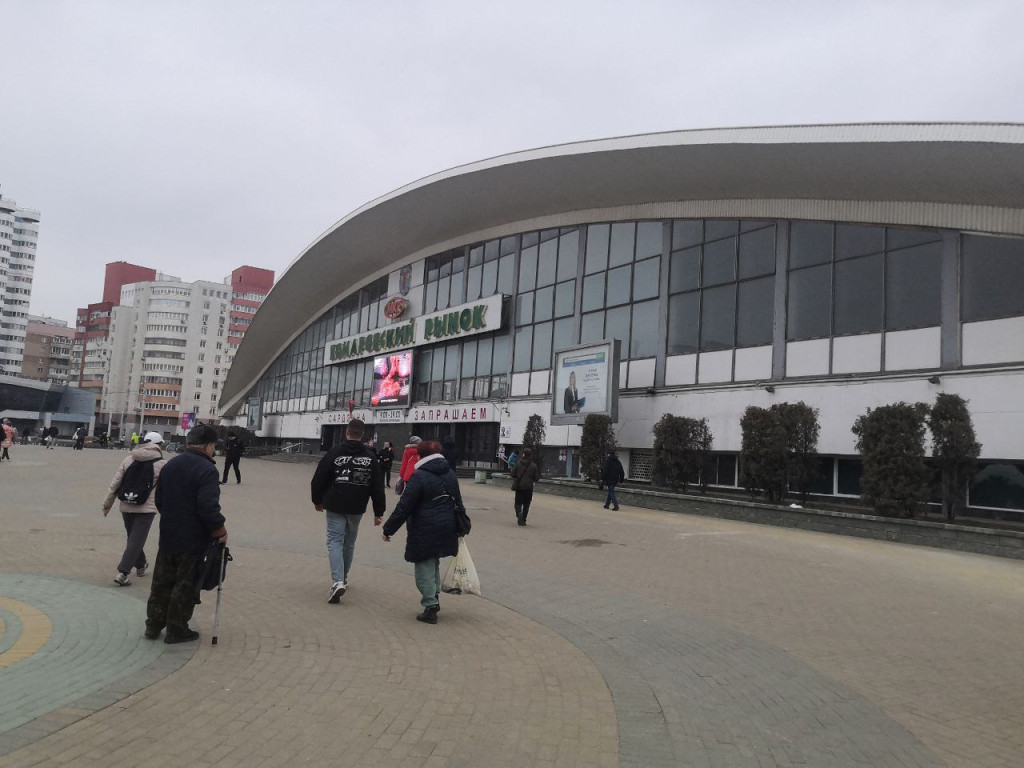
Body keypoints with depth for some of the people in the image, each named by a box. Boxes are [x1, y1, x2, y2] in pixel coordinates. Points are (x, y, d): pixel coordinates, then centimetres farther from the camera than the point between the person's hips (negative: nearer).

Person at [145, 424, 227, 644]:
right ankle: (176, 630, 12)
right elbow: (209, 507, -27)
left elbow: (159, 499, 16)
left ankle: (153, 625, 24)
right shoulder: (207, 469, -19)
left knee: (162, 583, 17)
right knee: (186, 586, 4)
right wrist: (220, 530, -15)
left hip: (167, 536, 7)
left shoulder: (170, 465, 8)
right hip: (194, 541, -7)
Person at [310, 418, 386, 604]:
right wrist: (379, 512, 4)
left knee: (335, 541, 0)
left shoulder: (334, 453, -7)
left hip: (335, 506, -2)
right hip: (357, 508, 3)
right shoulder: (370, 457, -1)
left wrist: (317, 500, 13)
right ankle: (343, 578, 30)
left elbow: (318, 479, -3)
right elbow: (378, 487, -1)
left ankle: (337, 581, -17)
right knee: (349, 542, 18)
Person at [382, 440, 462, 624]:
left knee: (424, 568, 3)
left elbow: (404, 507, -15)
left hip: (424, 531, -7)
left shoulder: (419, 476, -14)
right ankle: (434, 598, 26)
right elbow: (458, 503, 16)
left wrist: (388, 529, -6)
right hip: (446, 530, 7)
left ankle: (430, 608, 5)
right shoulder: (450, 474, 8)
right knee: (434, 564, 23)